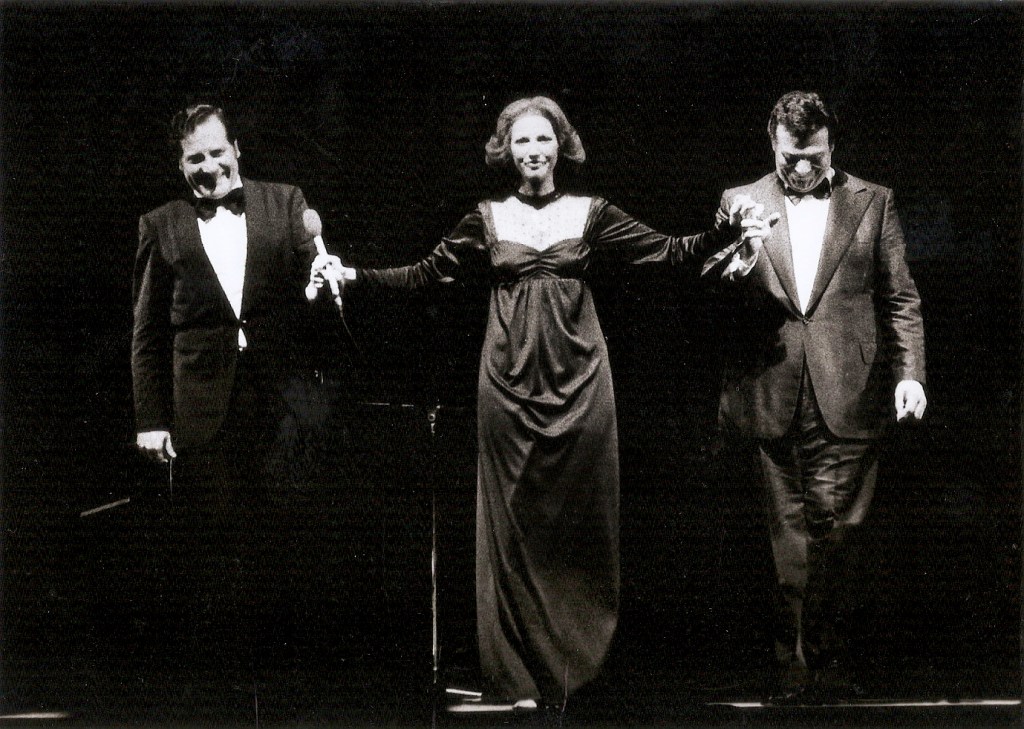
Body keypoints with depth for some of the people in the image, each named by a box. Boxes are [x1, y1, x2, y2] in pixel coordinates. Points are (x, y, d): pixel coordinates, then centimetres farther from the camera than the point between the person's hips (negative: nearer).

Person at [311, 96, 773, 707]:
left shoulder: (591, 214, 6)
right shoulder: (488, 219, 8)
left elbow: (671, 251, 4)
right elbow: (425, 274, 11)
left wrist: (728, 233, -10)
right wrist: (352, 275, 1)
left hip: (578, 378, 0)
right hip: (511, 378, 0)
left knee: (581, 519, 1)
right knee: (514, 523, 1)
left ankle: (577, 666, 11)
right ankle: (521, 678, 6)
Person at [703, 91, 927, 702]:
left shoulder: (874, 203, 8)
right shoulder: (742, 203, 10)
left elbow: (901, 298, 7)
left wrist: (910, 373, -4)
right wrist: (728, 270, -16)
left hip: (847, 395, -1)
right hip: (772, 393, 1)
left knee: (834, 527, -3)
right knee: (790, 527, 4)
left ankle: (818, 653, 9)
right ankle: (800, 657, 12)